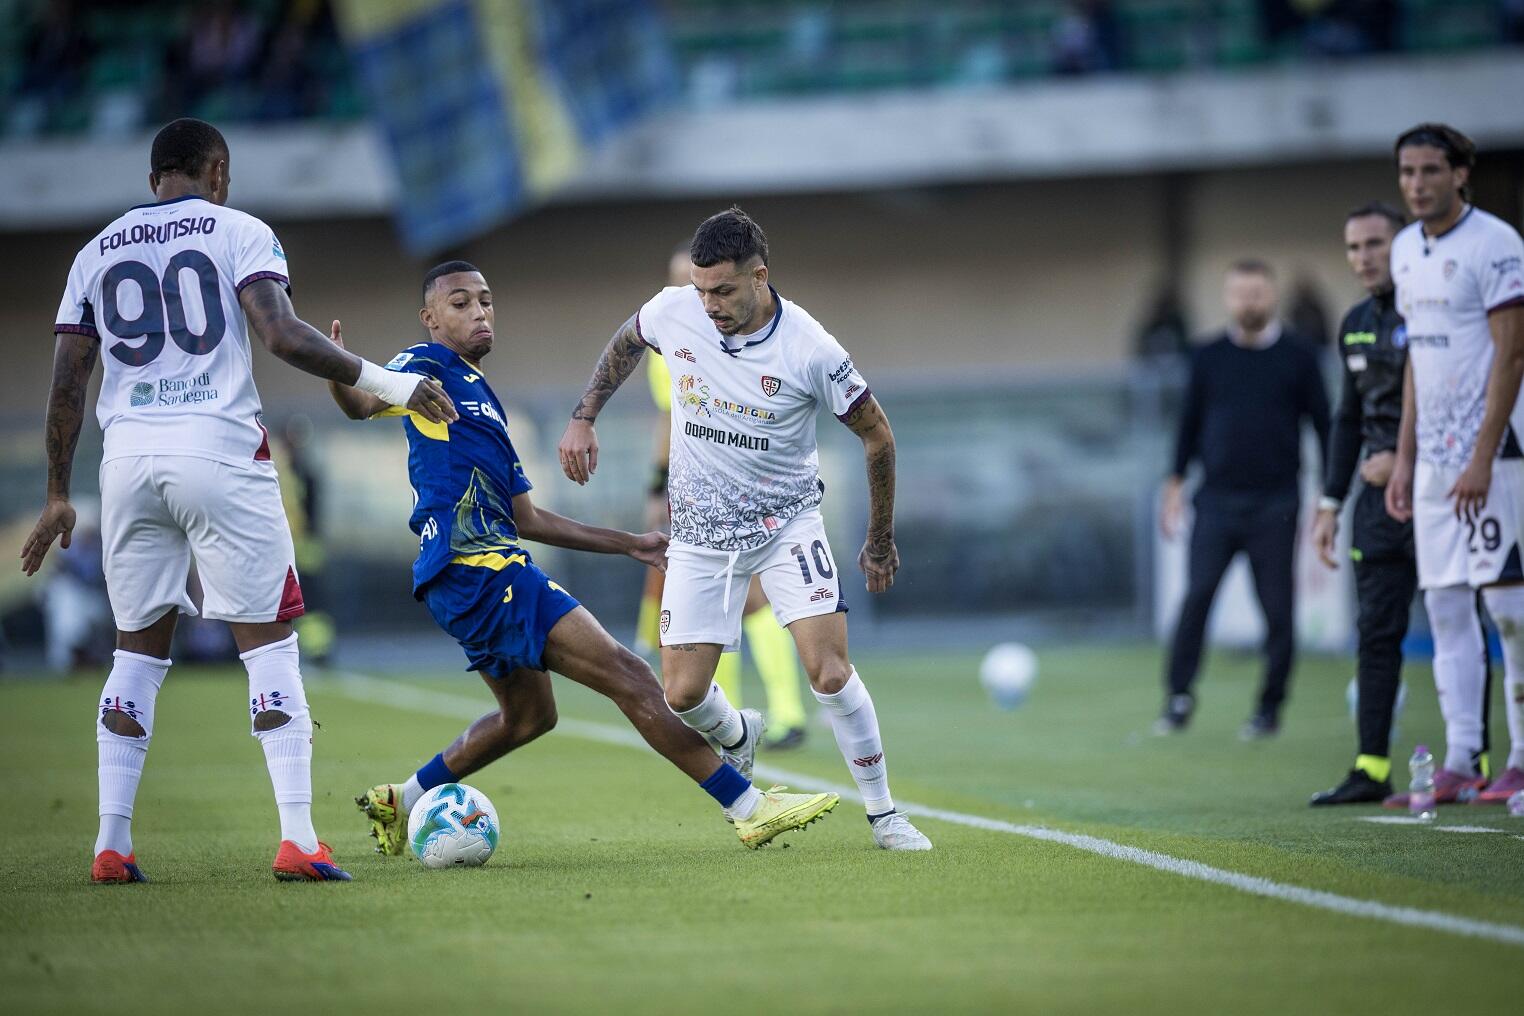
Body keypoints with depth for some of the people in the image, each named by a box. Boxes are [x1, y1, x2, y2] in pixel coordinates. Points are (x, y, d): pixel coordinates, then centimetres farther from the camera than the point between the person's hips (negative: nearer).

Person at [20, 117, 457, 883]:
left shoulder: (98, 251, 16)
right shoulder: (238, 232, 3)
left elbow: (67, 384, 13)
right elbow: (281, 335, -13)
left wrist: (58, 495, 19)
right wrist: (380, 382, -8)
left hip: (129, 455, 4)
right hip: (218, 448, -4)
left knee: (138, 650, 13)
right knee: (269, 642, 0)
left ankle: (111, 844, 9)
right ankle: (297, 839, -8)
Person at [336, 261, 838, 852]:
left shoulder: (480, 394, 23)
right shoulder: (425, 367, -2)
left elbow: (525, 518, 26)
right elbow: (364, 404, -25)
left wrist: (628, 545, 27)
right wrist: (338, 375, -49)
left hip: (477, 575, 11)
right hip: (474, 566, -11)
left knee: (528, 716, 30)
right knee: (626, 675, -13)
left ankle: (398, 802, 36)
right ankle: (749, 809, -12)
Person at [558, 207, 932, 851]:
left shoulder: (809, 350, -20)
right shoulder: (672, 312, -11)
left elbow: (875, 432, -7)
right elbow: (625, 343, 15)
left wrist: (880, 542, 0)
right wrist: (583, 419, 8)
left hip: (787, 522, -3)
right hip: (700, 533, 3)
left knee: (829, 672, -18)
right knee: (684, 695, -4)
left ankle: (883, 814, -1)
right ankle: (737, 736, 33)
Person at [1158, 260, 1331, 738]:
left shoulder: (1297, 358, 4)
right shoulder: (1208, 358, 9)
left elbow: (1323, 425, 6)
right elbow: (1190, 423, 15)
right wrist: (1175, 486, 10)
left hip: (1275, 505, -1)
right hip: (1217, 500, 1)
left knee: (1277, 608, -1)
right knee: (1197, 595, -10)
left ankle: (1269, 708, 10)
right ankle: (1179, 698, -3)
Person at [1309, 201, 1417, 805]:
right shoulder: (1356, 325, 14)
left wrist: (1404, 459, -16)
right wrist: (1330, 504, 17)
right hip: (1380, 492, 7)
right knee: (1377, 631, 3)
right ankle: (1372, 769, 4)